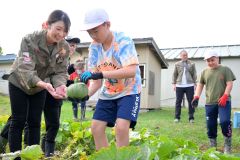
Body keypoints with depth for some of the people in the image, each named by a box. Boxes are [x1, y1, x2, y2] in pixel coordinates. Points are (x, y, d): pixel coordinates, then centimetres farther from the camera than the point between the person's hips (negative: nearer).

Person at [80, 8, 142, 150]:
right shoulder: (94, 47, -5)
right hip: (108, 93, 6)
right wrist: (87, 94, -22)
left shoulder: (123, 41, -22)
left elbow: (131, 71, -36)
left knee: (121, 127, -23)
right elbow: (97, 80, -2)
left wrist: (101, 73, -44)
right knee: (96, 128, 2)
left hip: (129, 91, -6)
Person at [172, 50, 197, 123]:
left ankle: (191, 117, 9)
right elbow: (174, 74, 8)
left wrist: (194, 83, -2)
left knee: (191, 102, 2)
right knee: (178, 102, 4)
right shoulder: (177, 64, 8)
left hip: (189, 86, 0)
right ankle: (177, 117, 10)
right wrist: (174, 84, 2)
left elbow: (194, 74, 6)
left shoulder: (192, 64, 7)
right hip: (179, 85, 0)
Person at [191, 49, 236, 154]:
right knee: (210, 125, 6)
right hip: (209, 103, 4)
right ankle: (212, 146, 20)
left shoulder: (225, 69, 3)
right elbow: (200, 85, 17)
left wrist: (225, 96, -16)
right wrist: (196, 97, 2)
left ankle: (227, 146, 1)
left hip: (224, 101, -3)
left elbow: (229, 84, -2)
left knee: (225, 121, -18)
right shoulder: (204, 72, 12)